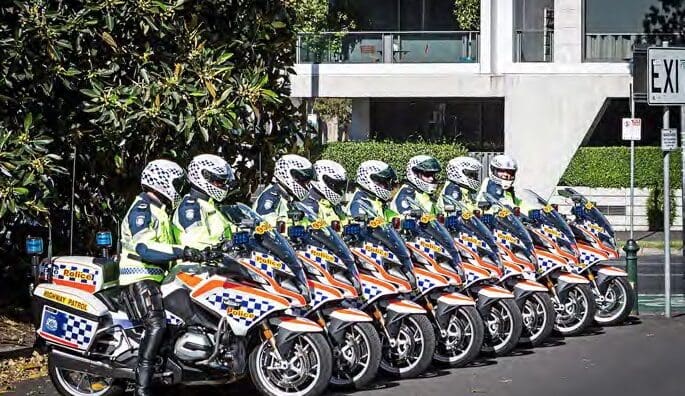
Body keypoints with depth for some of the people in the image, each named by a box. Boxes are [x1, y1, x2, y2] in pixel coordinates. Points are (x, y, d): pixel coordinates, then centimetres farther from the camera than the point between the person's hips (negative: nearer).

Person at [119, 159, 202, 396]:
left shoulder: (158, 210, 22)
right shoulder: (142, 209, -11)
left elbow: (165, 245, 30)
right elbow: (144, 248, -25)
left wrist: (195, 252, 20)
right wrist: (181, 252, -28)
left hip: (154, 277, 11)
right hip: (139, 278, -11)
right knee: (156, 325, -27)